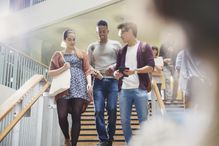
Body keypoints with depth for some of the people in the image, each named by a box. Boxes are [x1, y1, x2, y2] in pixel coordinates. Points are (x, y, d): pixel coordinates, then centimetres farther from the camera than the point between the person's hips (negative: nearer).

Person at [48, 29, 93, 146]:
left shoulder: (82, 54, 15)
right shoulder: (58, 54, 13)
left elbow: (87, 70, 9)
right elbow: (50, 73, 9)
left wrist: (89, 84, -7)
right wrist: (63, 68, -8)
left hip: (79, 88, 0)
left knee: (76, 117, -5)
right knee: (62, 116, -9)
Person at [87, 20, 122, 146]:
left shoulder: (116, 44, 12)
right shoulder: (92, 46, 15)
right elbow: (88, 64, 13)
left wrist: (114, 66, -10)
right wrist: (93, 71, -8)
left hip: (112, 80, -1)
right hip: (98, 81, 1)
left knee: (112, 110, -4)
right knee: (99, 111, -6)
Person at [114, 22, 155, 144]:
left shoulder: (145, 47, 2)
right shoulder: (122, 51, 17)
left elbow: (150, 67, -6)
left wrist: (134, 71, -20)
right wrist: (116, 73, -2)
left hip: (140, 89, -5)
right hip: (124, 90, 5)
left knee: (143, 120, 0)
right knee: (124, 120, 5)